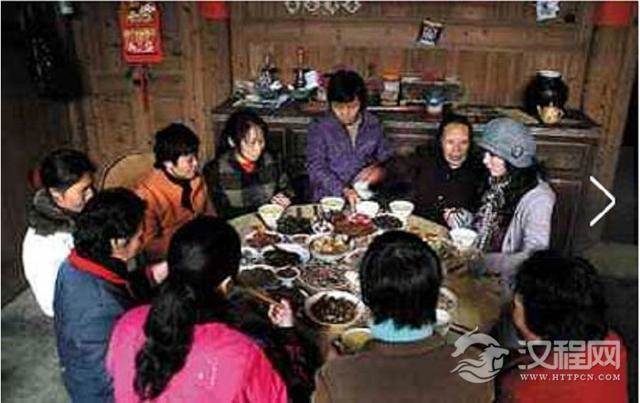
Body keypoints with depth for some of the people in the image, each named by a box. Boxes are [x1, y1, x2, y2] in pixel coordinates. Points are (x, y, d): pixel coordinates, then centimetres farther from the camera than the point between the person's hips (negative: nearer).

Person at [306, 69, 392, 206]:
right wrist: (344, 190, -21)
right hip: (329, 199, -2)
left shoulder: (373, 124, 7)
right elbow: (316, 168, -8)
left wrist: (379, 170, -6)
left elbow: (385, 158, 17)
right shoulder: (319, 129, -2)